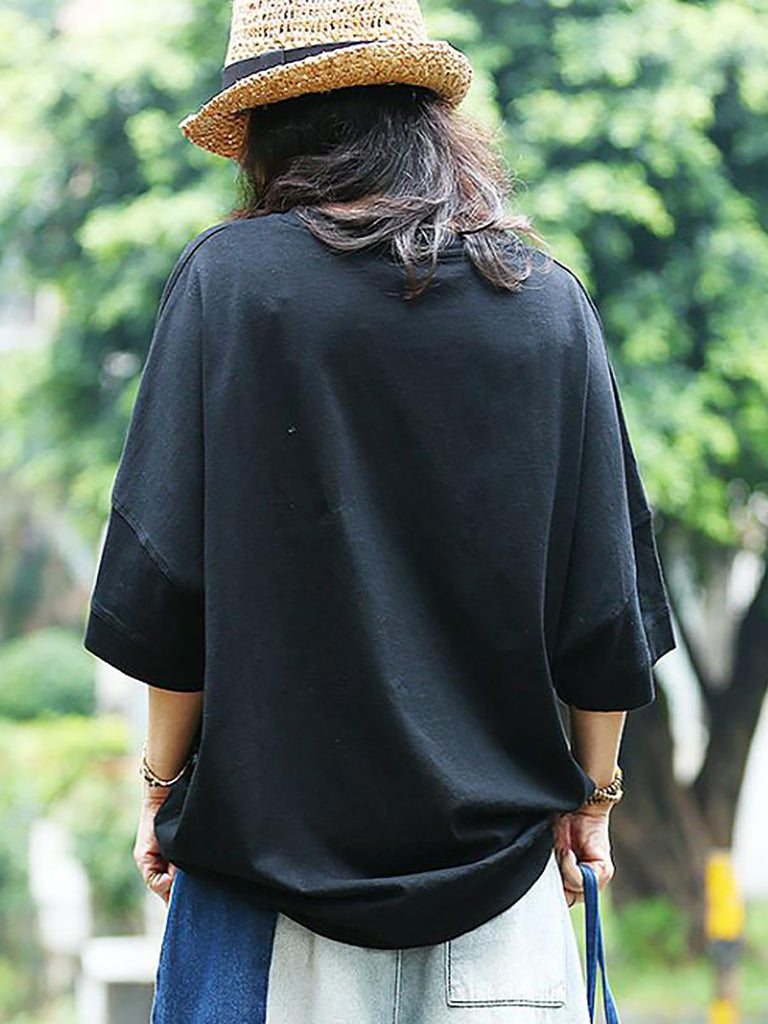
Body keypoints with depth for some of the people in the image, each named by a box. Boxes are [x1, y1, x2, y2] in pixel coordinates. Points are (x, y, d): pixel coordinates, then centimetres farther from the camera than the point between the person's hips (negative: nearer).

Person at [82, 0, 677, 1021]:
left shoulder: (227, 280, -6)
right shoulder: (550, 303, 2)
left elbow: (164, 587, -7)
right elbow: (607, 604, 3)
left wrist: (163, 784, 5)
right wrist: (591, 797, 15)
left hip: (277, 828, -2)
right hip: (501, 854, 3)